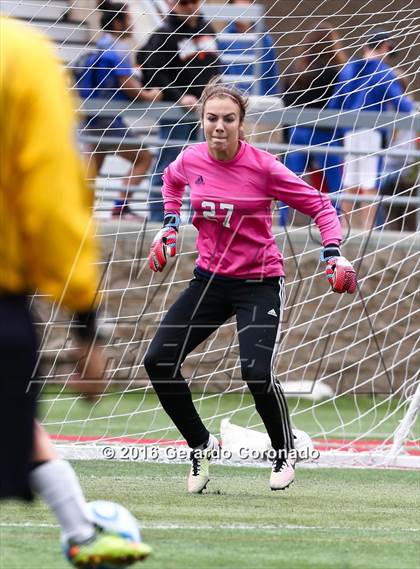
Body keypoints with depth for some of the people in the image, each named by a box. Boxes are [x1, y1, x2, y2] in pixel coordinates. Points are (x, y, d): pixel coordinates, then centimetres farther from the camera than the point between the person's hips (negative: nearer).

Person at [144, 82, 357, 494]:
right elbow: (171, 179, 22)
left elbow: (319, 205, -10)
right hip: (210, 278, 5)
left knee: (256, 372, -22)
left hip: (259, 283, -5)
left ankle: (285, 452, 7)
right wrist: (169, 225, 12)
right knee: (158, 361, -4)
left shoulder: (263, 167, -17)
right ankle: (201, 445, 16)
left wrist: (334, 255, -21)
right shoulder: (191, 160, -5)